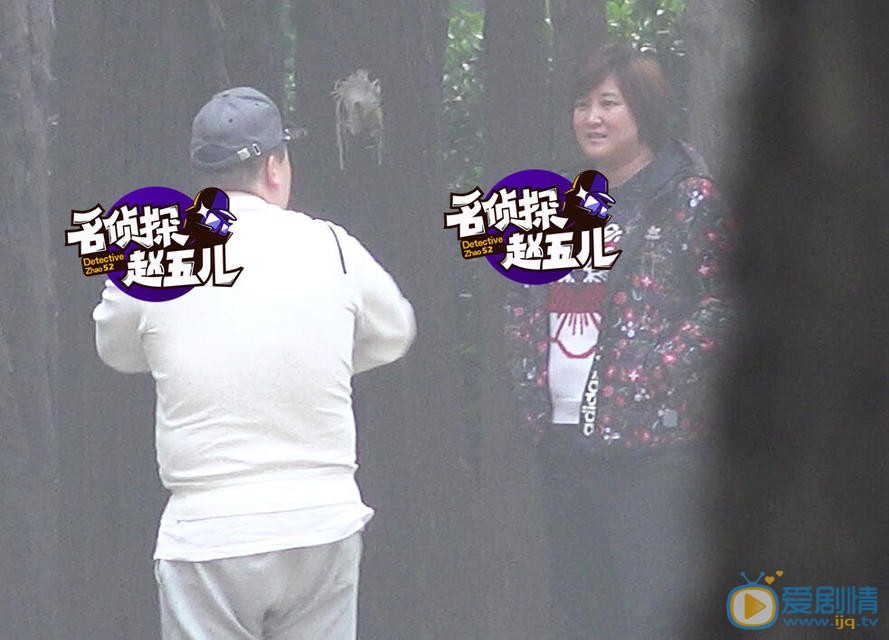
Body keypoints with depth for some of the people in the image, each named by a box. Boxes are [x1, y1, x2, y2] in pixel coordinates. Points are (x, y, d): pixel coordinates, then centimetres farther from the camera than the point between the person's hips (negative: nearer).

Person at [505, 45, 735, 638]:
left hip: (654, 445, -7)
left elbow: (723, 303, -10)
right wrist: (532, 396, 9)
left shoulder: (690, 200, -3)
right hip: (565, 444, 7)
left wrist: (658, 375, -18)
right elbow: (524, 308, 23)